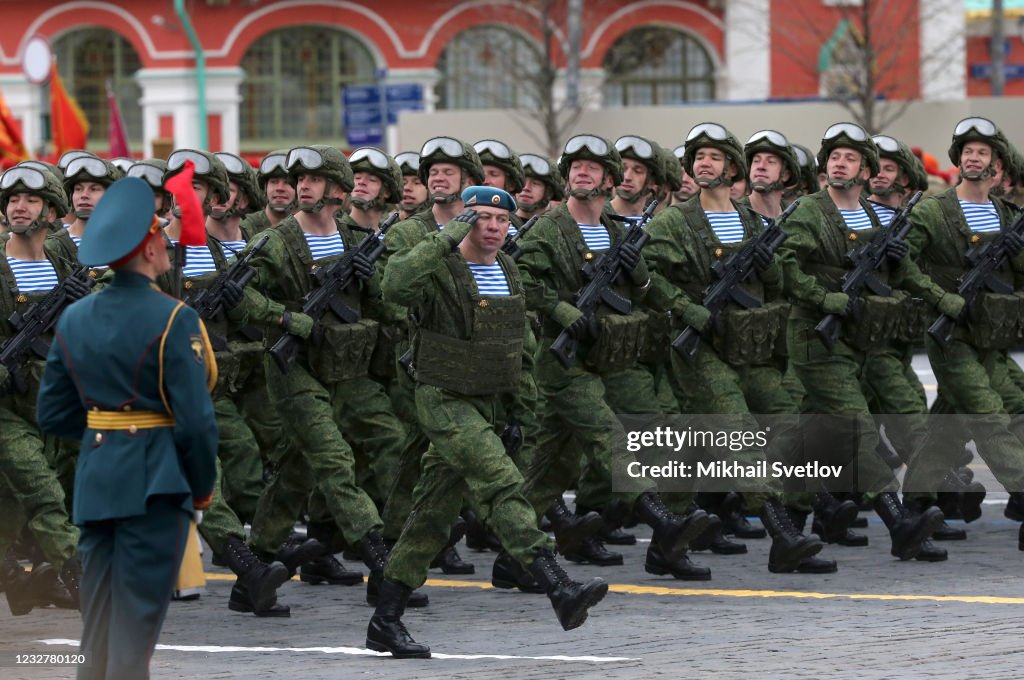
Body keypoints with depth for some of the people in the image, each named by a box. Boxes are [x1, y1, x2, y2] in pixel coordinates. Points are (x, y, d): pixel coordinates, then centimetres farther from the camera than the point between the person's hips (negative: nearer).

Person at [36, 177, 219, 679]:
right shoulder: (172, 320, -12)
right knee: (134, 635, -2)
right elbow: (196, 420, -15)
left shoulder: (74, 318, 7)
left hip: (93, 482, 6)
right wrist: (203, 487, -1)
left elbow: (52, 415, 9)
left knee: (95, 634, 12)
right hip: (154, 484, -6)